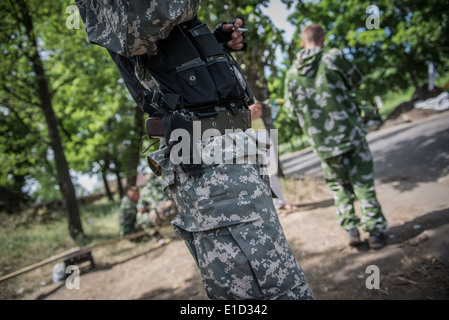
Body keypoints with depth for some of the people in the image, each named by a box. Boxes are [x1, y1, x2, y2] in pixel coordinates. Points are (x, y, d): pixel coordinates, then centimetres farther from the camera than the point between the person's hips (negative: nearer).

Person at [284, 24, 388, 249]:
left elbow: (291, 109, 11)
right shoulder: (333, 57, -6)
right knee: (364, 184, 7)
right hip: (350, 133, -2)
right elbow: (356, 81, 9)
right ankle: (376, 230, 10)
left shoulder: (292, 74, 2)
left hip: (322, 143, 3)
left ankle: (350, 228, 14)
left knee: (338, 185, 18)